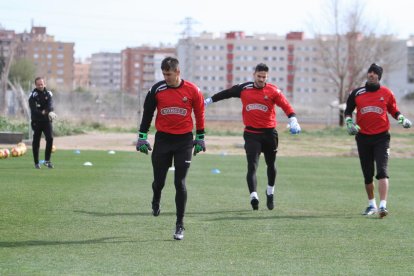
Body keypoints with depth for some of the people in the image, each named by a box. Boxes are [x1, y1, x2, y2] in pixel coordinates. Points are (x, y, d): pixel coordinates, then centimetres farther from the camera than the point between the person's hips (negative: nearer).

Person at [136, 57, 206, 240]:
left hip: (184, 141, -1)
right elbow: (147, 113, 6)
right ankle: (156, 202, 41)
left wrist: (200, 138, 9)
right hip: (163, 139, 1)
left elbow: (200, 114, 7)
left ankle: (180, 225, 4)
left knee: (180, 183, -2)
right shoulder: (157, 90, -3)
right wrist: (142, 137, 3)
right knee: (159, 180, 4)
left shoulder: (192, 91, -5)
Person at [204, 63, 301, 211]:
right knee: (252, 165, -13)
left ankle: (270, 192, 37)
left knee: (271, 164, 16)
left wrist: (293, 122, -28)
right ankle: (253, 196, -24)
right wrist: (208, 101, 18)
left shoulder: (273, 91, -5)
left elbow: (286, 106, -13)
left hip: (269, 133, 0)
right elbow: (226, 94, 14)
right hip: (251, 134, 0)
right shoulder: (244, 89, 2)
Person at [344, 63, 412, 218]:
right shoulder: (357, 93, 5)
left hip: (381, 137, -2)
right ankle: (371, 205, 28)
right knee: (367, 175, 11)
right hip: (363, 138, 2)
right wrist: (349, 123, -3)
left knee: (382, 171, -16)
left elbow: (394, 111, 13)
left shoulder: (386, 93, 2)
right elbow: (348, 111, 15)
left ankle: (383, 206, -24)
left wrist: (402, 120, -5)